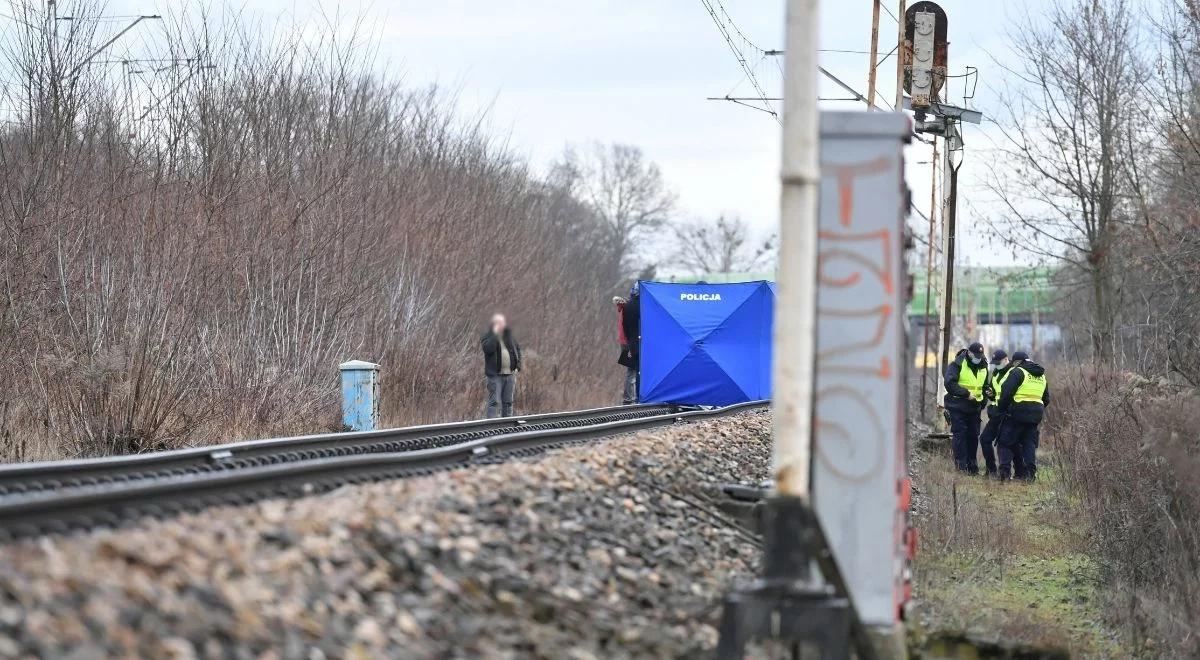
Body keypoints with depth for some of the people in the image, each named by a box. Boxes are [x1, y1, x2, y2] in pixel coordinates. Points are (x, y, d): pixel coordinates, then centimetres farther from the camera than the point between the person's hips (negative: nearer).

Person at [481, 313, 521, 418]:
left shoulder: (508, 335, 14)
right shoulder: (487, 336, -4)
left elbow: (517, 348, 25)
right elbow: (488, 348, -24)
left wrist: (518, 365, 13)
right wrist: (495, 333, -20)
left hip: (510, 374, 6)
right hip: (495, 374, -6)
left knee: (508, 402, 11)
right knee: (494, 402, -10)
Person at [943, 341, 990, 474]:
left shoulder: (983, 367, 11)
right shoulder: (957, 365, -9)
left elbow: (985, 386, 25)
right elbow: (950, 383, -18)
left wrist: (982, 403, 13)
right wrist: (966, 394, -22)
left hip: (974, 408, 6)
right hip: (957, 407, -6)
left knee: (973, 436, 8)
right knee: (959, 435, -8)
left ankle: (973, 467, 16)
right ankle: (961, 467, -7)